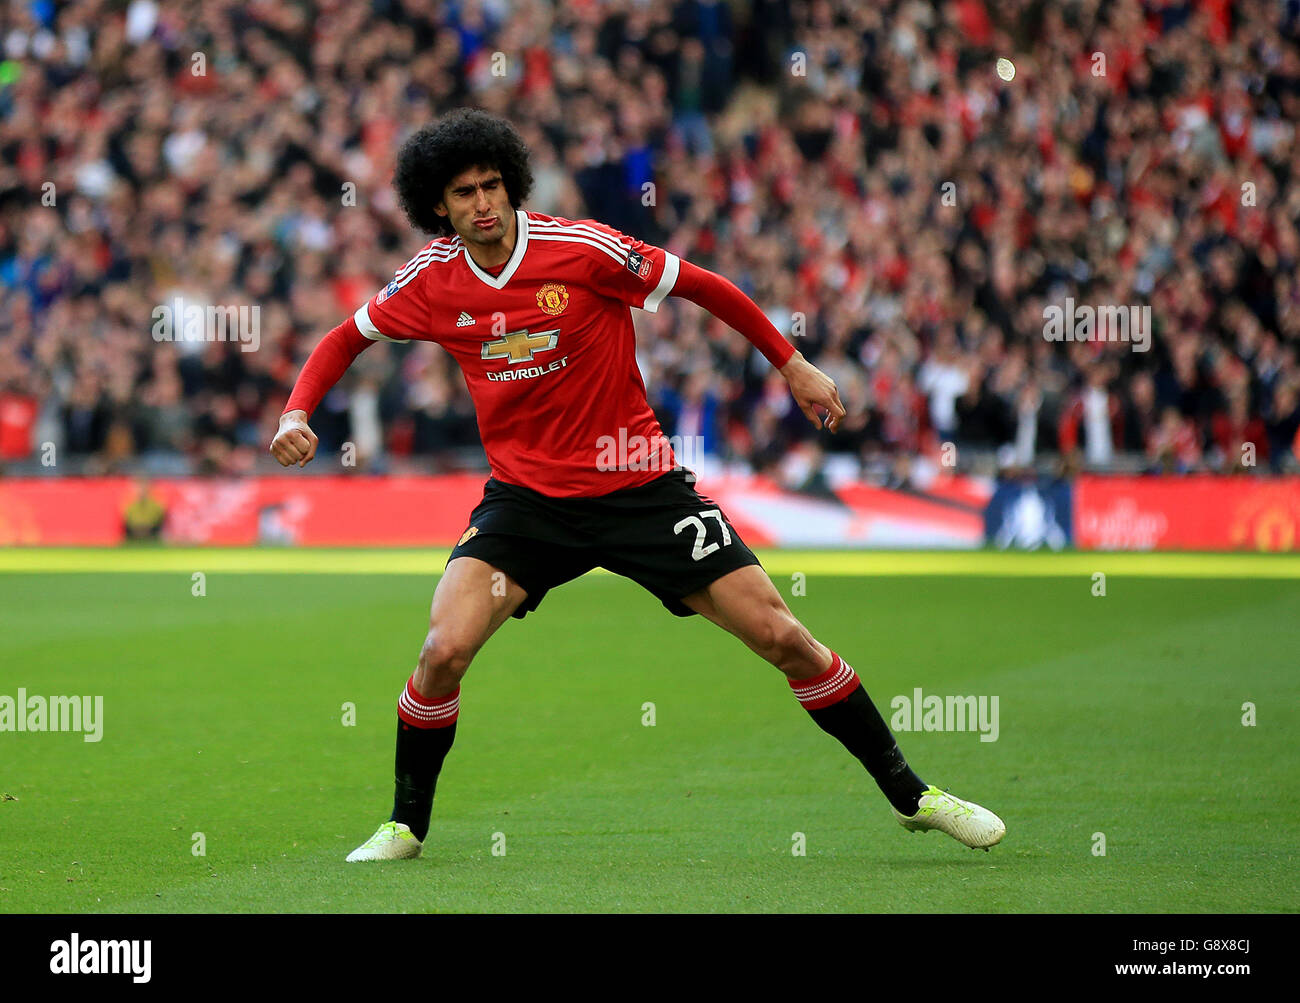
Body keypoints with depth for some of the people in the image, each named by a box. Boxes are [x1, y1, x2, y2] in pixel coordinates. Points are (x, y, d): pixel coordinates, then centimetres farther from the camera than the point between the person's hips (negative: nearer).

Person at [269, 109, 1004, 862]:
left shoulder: (582, 248, -15)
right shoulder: (431, 281, -5)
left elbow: (701, 287, -3)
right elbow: (348, 339, 13)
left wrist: (793, 363, 2)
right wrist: (297, 413, -4)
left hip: (637, 483, -2)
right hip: (526, 496, 2)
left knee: (781, 636, -5)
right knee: (444, 649, -20)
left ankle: (910, 794, 9)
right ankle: (406, 826, 3)